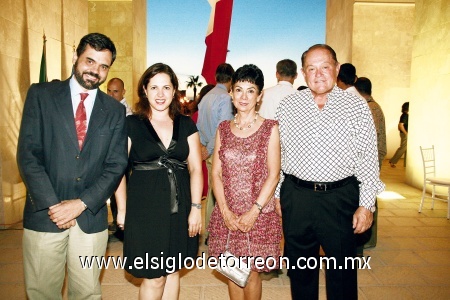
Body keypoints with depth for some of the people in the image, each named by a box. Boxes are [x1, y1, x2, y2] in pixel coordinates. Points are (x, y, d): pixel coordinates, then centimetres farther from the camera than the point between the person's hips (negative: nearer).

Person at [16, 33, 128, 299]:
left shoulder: (115, 111, 5)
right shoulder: (41, 95, 1)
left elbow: (116, 165, 0)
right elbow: (28, 154, -6)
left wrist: (82, 203, -10)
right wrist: (52, 205, -12)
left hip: (91, 217, 1)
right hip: (44, 215, -1)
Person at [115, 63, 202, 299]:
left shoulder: (186, 125, 5)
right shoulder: (131, 124, -1)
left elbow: (195, 168, 2)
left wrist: (196, 208, -5)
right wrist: (122, 209, -5)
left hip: (179, 208, 3)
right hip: (145, 208, -2)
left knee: (172, 271, 15)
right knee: (154, 278, 4)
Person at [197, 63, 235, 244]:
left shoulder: (206, 97, 13)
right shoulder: (225, 98, -13)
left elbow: (199, 126, 15)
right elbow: (222, 128, -19)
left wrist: (205, 146, 14)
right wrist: (209, 149, -10)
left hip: (209, 152, 8)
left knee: (211, 192, 15)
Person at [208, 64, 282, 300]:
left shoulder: (270, 128, -4)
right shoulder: (223, 128, 5)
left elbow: (273, 175, -8)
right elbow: (216, 173, 2)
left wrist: (254, 212, -14)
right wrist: (225, 211, -8)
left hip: (259, 214, -3)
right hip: (227, 214, 3)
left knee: (252, 272, 9)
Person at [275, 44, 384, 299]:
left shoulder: (357, 107, -1)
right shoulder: (288, 106, 4)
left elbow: (368, 159, -1)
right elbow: (277, 154, 7)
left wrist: (366, 205, -5)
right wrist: (275, 194, 7)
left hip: (340, 198, -1)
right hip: (295, 196, 2)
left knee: (342, 268, 11)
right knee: (299, 266, 17)